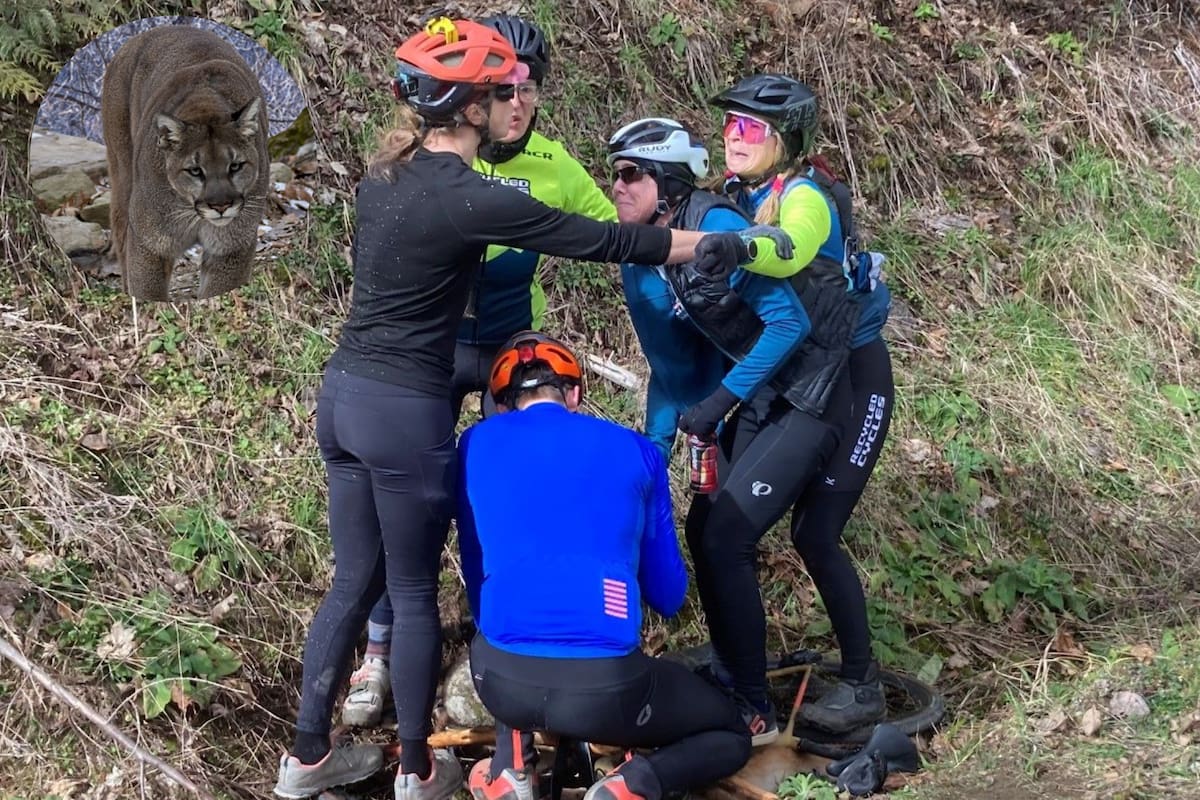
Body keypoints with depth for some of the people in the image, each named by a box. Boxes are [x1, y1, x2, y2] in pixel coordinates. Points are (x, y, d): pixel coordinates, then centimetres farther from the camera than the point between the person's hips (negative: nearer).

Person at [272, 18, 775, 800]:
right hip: (405, 412, -8)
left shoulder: (382, 178, 6)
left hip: (344, 393, 8)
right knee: (414, 592, 7)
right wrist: (722, 245, -4)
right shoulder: (468, 199, -18)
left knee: (356, 580, 17)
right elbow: (604, 241, -14)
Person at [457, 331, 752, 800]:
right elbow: (669, 596, 16)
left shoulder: (476, 444, 12)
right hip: (605, 687, -2)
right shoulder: (634, 449, 11)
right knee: (731, 737, 25)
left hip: (502, 677, 2)